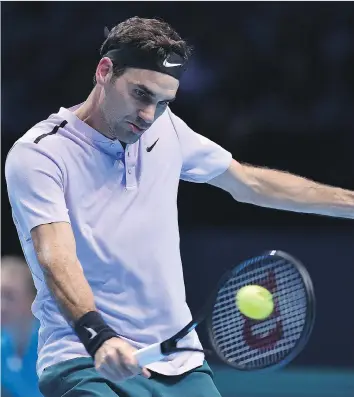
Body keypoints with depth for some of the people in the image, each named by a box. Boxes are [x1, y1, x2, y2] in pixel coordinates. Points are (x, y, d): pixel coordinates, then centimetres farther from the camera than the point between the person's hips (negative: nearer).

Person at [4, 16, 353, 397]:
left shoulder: (165, 129, 10)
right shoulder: (36, 154, -9)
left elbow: (249, 182, 24)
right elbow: (57, 260, -22)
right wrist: (98, 337, -38)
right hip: (86, 362, -6)